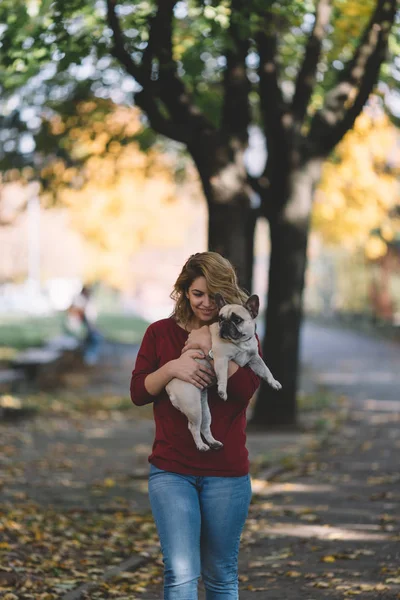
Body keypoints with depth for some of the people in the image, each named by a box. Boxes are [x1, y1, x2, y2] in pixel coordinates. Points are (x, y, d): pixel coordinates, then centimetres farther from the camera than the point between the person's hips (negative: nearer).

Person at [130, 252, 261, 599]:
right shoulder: (161, 333, 4)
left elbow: (246, 389, -13)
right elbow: (138, 392, -2)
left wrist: (212, 347, -17)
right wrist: (173, 367, -18)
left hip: (227, 473, 1)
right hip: (171, 470, -1)